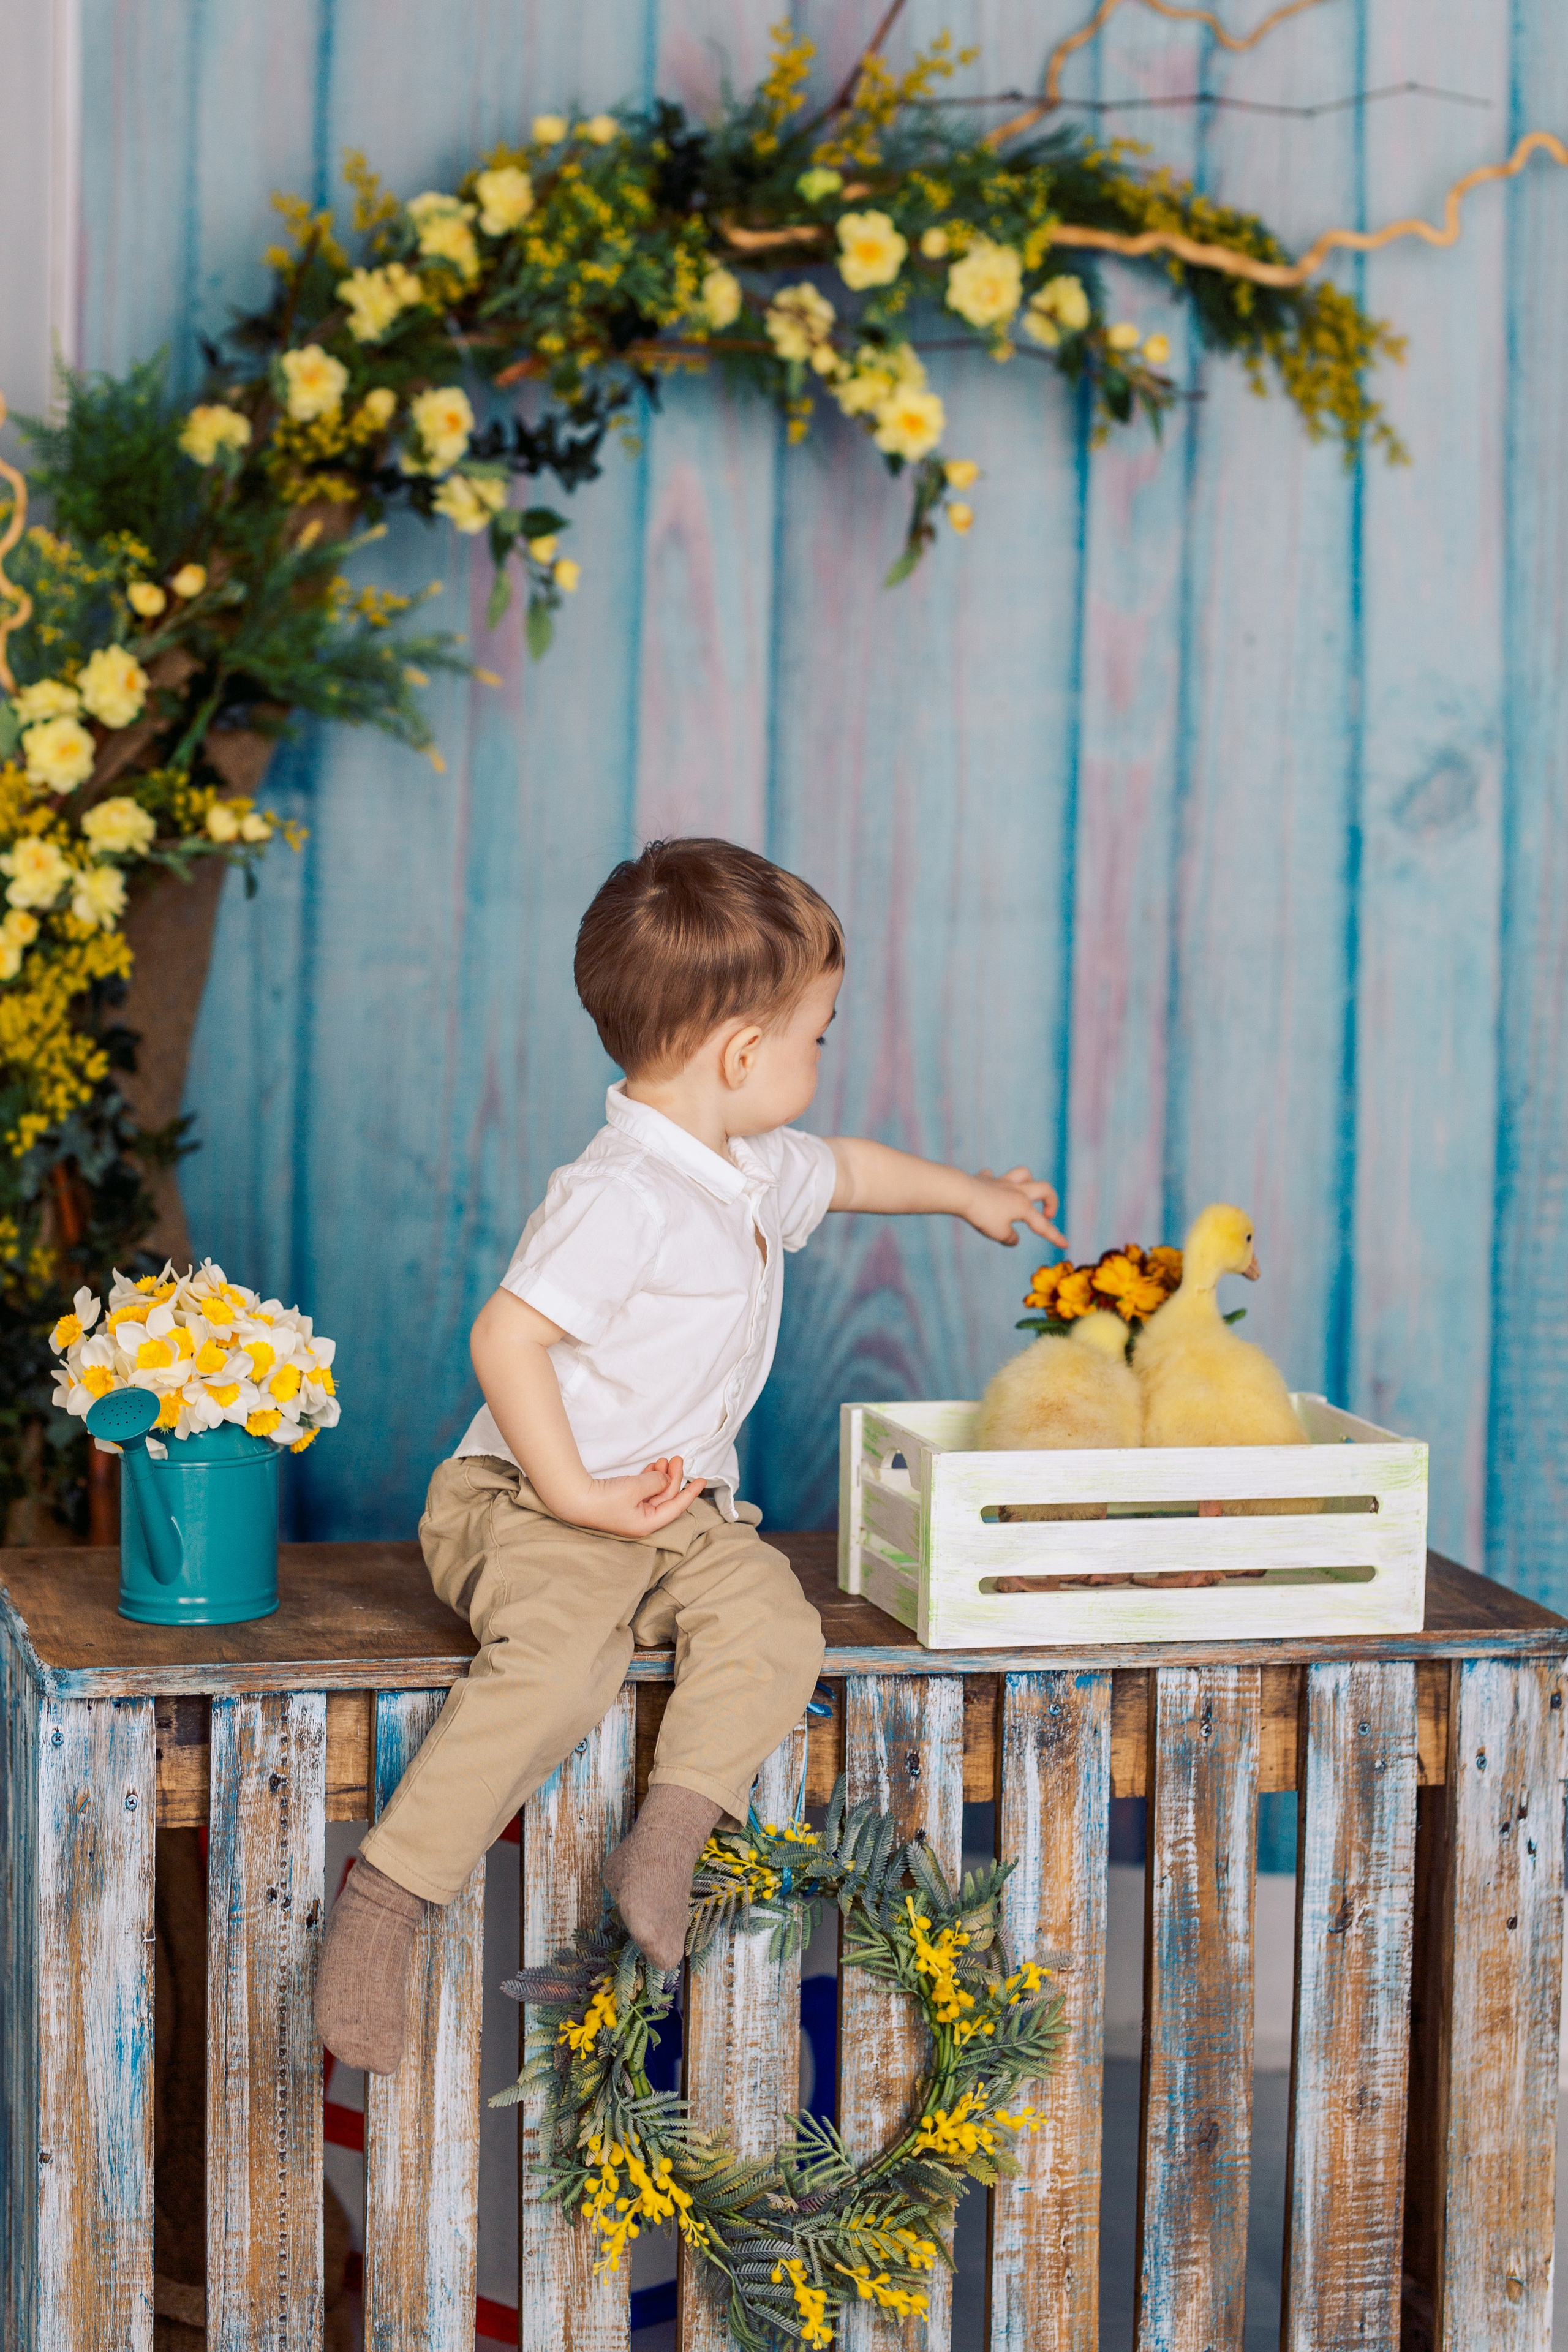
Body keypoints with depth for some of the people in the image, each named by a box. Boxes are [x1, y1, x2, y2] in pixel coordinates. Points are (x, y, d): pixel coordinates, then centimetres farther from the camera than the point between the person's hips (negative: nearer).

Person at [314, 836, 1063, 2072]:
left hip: (685, 1508, 9)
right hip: (535, 1505, -9)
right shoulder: (622, 1196, -21)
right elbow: (507, 1337, -26)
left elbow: (839, 1169, 36)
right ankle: (383, 1900, -27)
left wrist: (964, 1192, 49)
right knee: (557, 1664, -33)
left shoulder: (752, 1172, 12)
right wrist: (578, 1497, -25)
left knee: (774, 1624, -21)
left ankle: (670, 1836, -26)